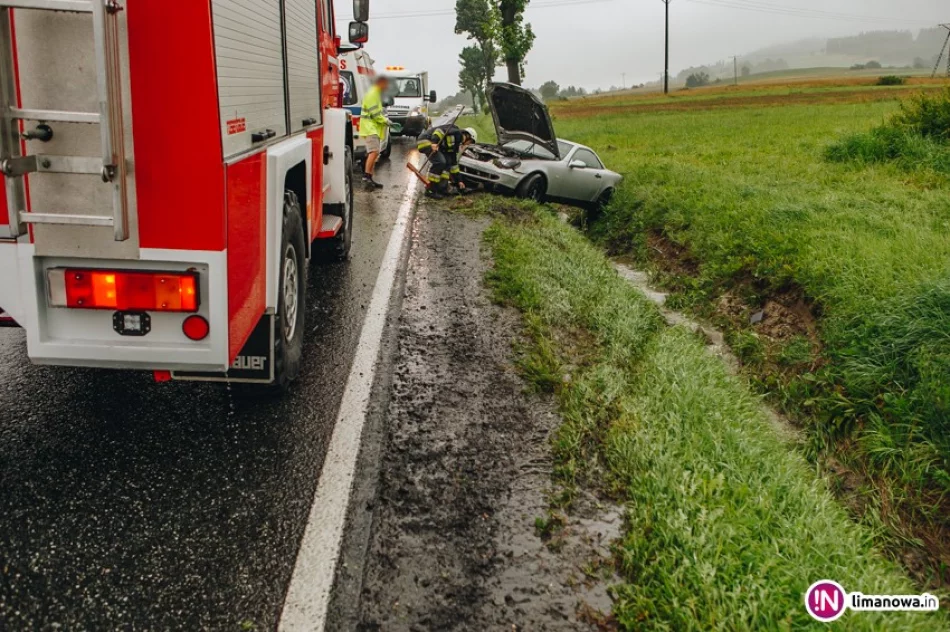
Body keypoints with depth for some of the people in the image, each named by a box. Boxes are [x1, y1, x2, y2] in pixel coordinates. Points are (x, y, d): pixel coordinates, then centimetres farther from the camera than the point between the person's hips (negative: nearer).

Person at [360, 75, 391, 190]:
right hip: (370, 128, -11)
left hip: (375, 129, 11)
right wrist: (386, 121, -8)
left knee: (374, 154, 8)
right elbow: (375, 114, -18)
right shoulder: (372, 94, -12)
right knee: (374, 151, -22)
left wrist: (385, 119, 12)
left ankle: (370, 179, 9)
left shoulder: (377, 94, 22)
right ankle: (366, 175, -24)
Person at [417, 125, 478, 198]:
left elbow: (453, 163, 26)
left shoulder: (455, 143, 21)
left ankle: (442, 189, 9)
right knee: (440, 162, -21)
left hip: (431, 143, 11)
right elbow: (440, 130, -23)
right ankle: (430, 190, -15)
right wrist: (434, 142, -36)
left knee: (448, 162, 10)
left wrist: (459, 180, 27)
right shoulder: (456, 133, -8)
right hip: (425, 141, -11)